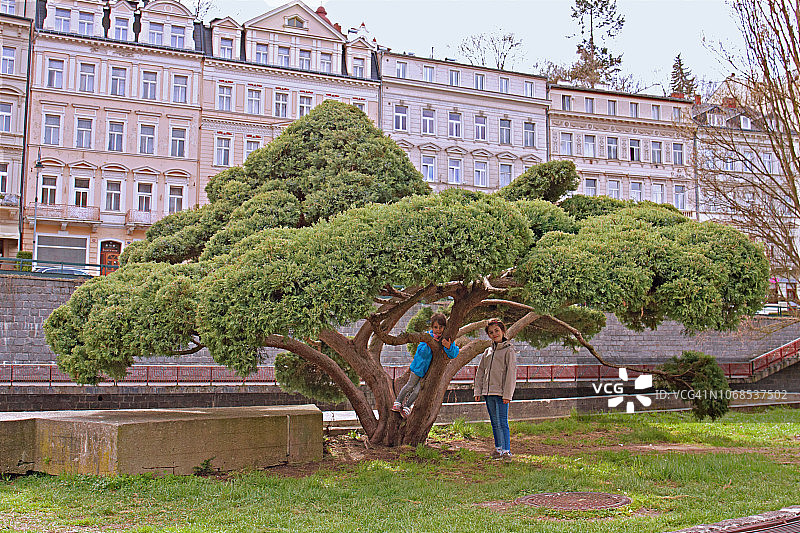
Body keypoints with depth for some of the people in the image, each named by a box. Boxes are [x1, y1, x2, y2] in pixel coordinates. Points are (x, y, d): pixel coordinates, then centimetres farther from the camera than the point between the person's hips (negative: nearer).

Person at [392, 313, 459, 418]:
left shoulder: (448, 339, -15)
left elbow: (454, 354, -24)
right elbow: (422, 353, -25)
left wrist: (449, 347, -44)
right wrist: (429, 343, -41)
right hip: (420, 365, -1)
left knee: (418, 390, 5)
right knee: (410, 385, 13)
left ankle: (407, 406, 24)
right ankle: (398, 402, 32)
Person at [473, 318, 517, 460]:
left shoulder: (509, 350, -2)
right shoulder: (488, 352, 16)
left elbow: (511, 373, -8)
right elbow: (480, 372, 19)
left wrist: (507, 394, -14)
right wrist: (478, 391, 10)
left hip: (501, 393, -6)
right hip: (488, 393, 6)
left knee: (502, 422, -9)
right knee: (494, 423, 10)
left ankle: (507, 451, -5)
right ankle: (498, 449, 17)